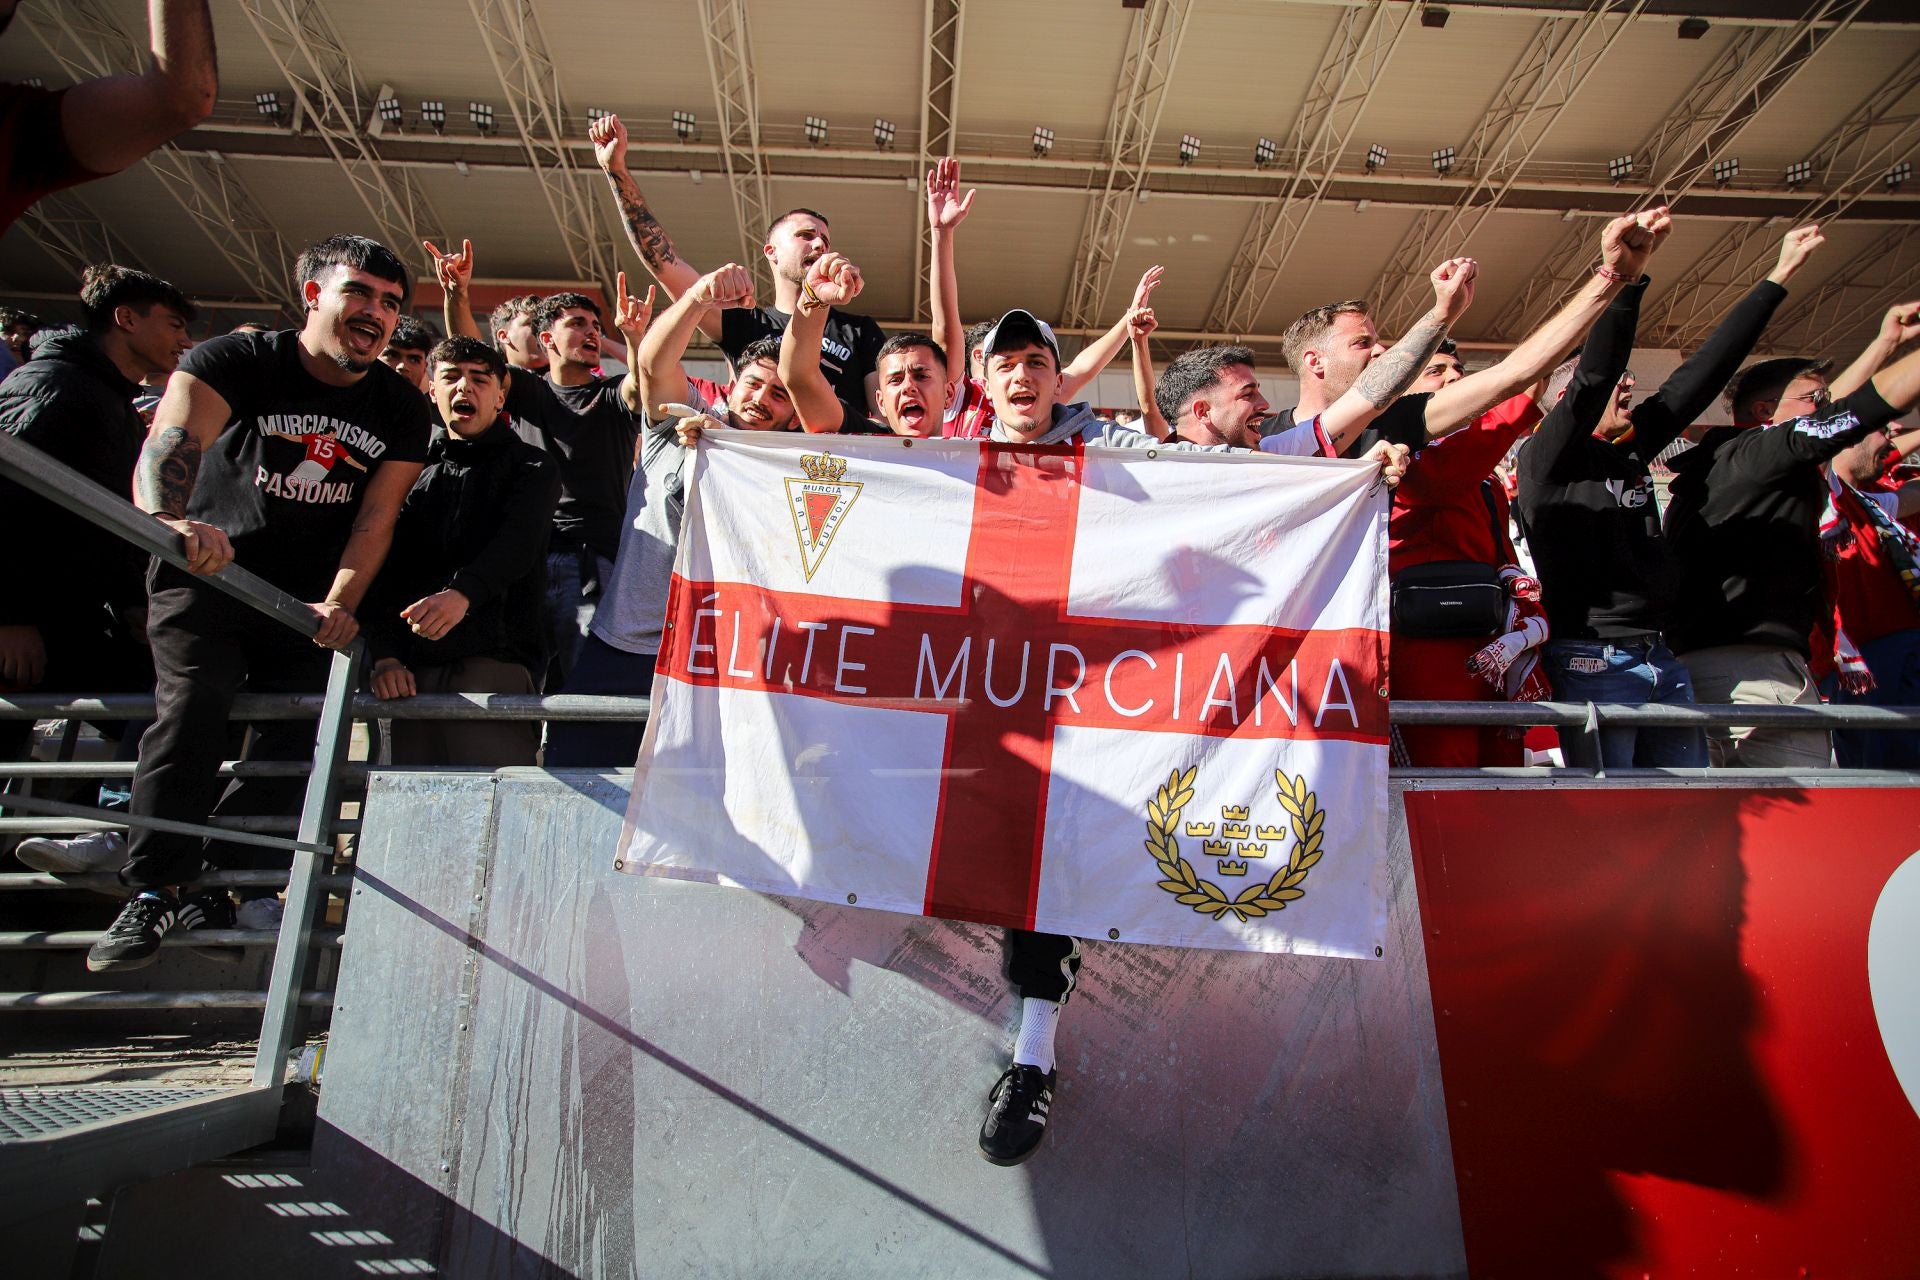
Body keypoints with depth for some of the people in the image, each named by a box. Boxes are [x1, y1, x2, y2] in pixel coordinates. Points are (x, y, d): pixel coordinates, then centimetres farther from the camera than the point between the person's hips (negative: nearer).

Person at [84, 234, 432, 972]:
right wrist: (169, 520, -53)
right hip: (203, 573, -2)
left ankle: (230, 885, 6)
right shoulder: (237, 361, -12)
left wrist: (337, 605, -25)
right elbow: (169, 444, -30)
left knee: (296, 730, -7)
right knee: (192, 705, -20)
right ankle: (152, 892, -13)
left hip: (308, 593, 3)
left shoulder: (401, 412, -3)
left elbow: (376, 519, -9)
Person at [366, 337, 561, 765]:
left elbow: (516, 545, -9)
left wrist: (463, 591, -29)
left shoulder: (532, 467, 11)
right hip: (414, 670, 4)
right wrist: (384, 654, -4)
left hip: (494, 662, -4)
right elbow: (384, 570, 12)